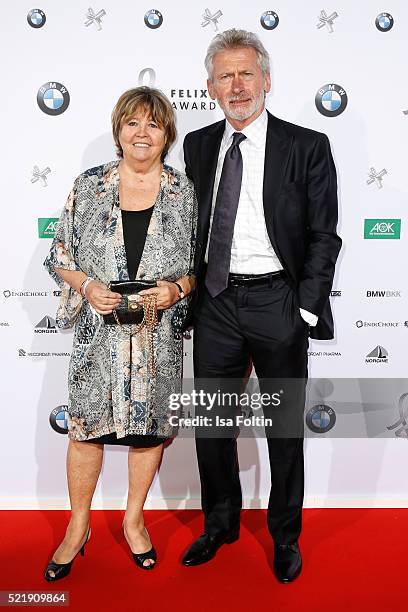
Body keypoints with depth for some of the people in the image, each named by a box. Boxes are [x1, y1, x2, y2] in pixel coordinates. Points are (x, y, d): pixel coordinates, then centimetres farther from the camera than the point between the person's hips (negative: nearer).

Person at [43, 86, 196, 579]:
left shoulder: (186, 192, 1)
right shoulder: (88, 186, 2)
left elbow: (204, 262, 5)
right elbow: (59, 255, 5)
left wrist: (177, 288, -14)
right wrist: (87, 286, -12)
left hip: (160, 333, 1)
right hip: (99, 332, 0)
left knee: (151, 425, 11)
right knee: (86, 424, 7)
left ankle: (134, 519, 34)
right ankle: (78, 527, 28)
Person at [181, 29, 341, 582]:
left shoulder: (306, 147, -4)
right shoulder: (198, 145, 8)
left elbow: (324, 236, -5)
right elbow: (192, 223, 12)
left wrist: (307, 309, -11)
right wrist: (190, 292, 5)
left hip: (277, 300, -3)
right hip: (215, 301, 4)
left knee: (286, 424, 10)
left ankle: (285, 535, 31)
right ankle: (220, 524, 36)